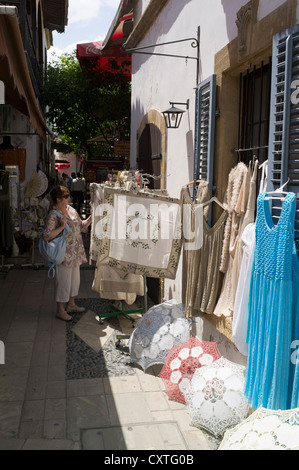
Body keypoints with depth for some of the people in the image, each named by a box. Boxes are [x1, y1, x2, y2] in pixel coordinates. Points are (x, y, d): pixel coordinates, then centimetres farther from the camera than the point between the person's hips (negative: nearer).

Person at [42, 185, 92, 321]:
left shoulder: (70, 209, 6)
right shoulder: (53, 216, -17)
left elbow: (82, 226, 14)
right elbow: (46, 237, -22)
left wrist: (91, 217, 0)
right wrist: (62, 227, -27)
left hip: (75, 253, 8)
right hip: (63, 254, -8)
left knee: (75, 279, 18)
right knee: (63, 281, 2)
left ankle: (71, 304, 36)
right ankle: (60, 310, 18)